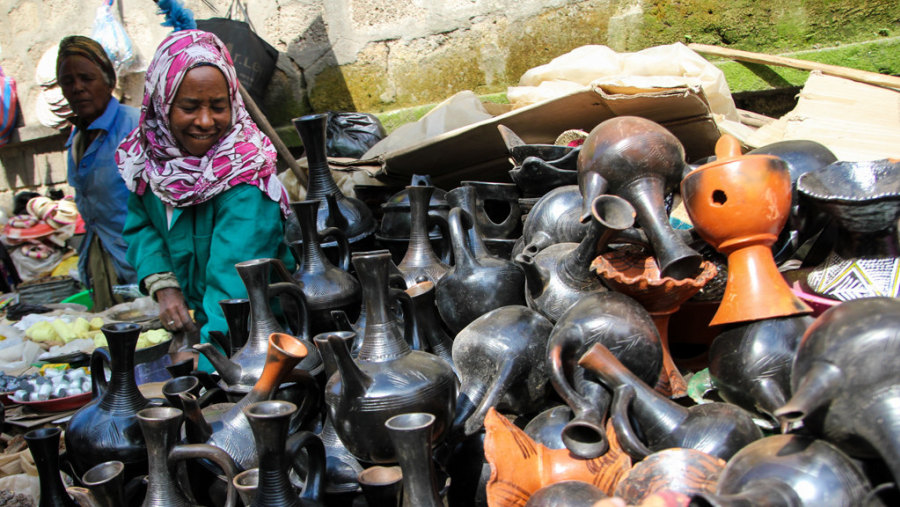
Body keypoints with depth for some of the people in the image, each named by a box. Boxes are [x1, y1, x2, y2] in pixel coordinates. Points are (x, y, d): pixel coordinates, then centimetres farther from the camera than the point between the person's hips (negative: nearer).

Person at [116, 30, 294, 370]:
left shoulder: (243, 171, -22)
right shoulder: (148, 153, -4)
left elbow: (235, 279, -29)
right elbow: (140, 223, 10)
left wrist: (211, 365, -40)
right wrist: (162, 285, -8)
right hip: (190, 322, 5)